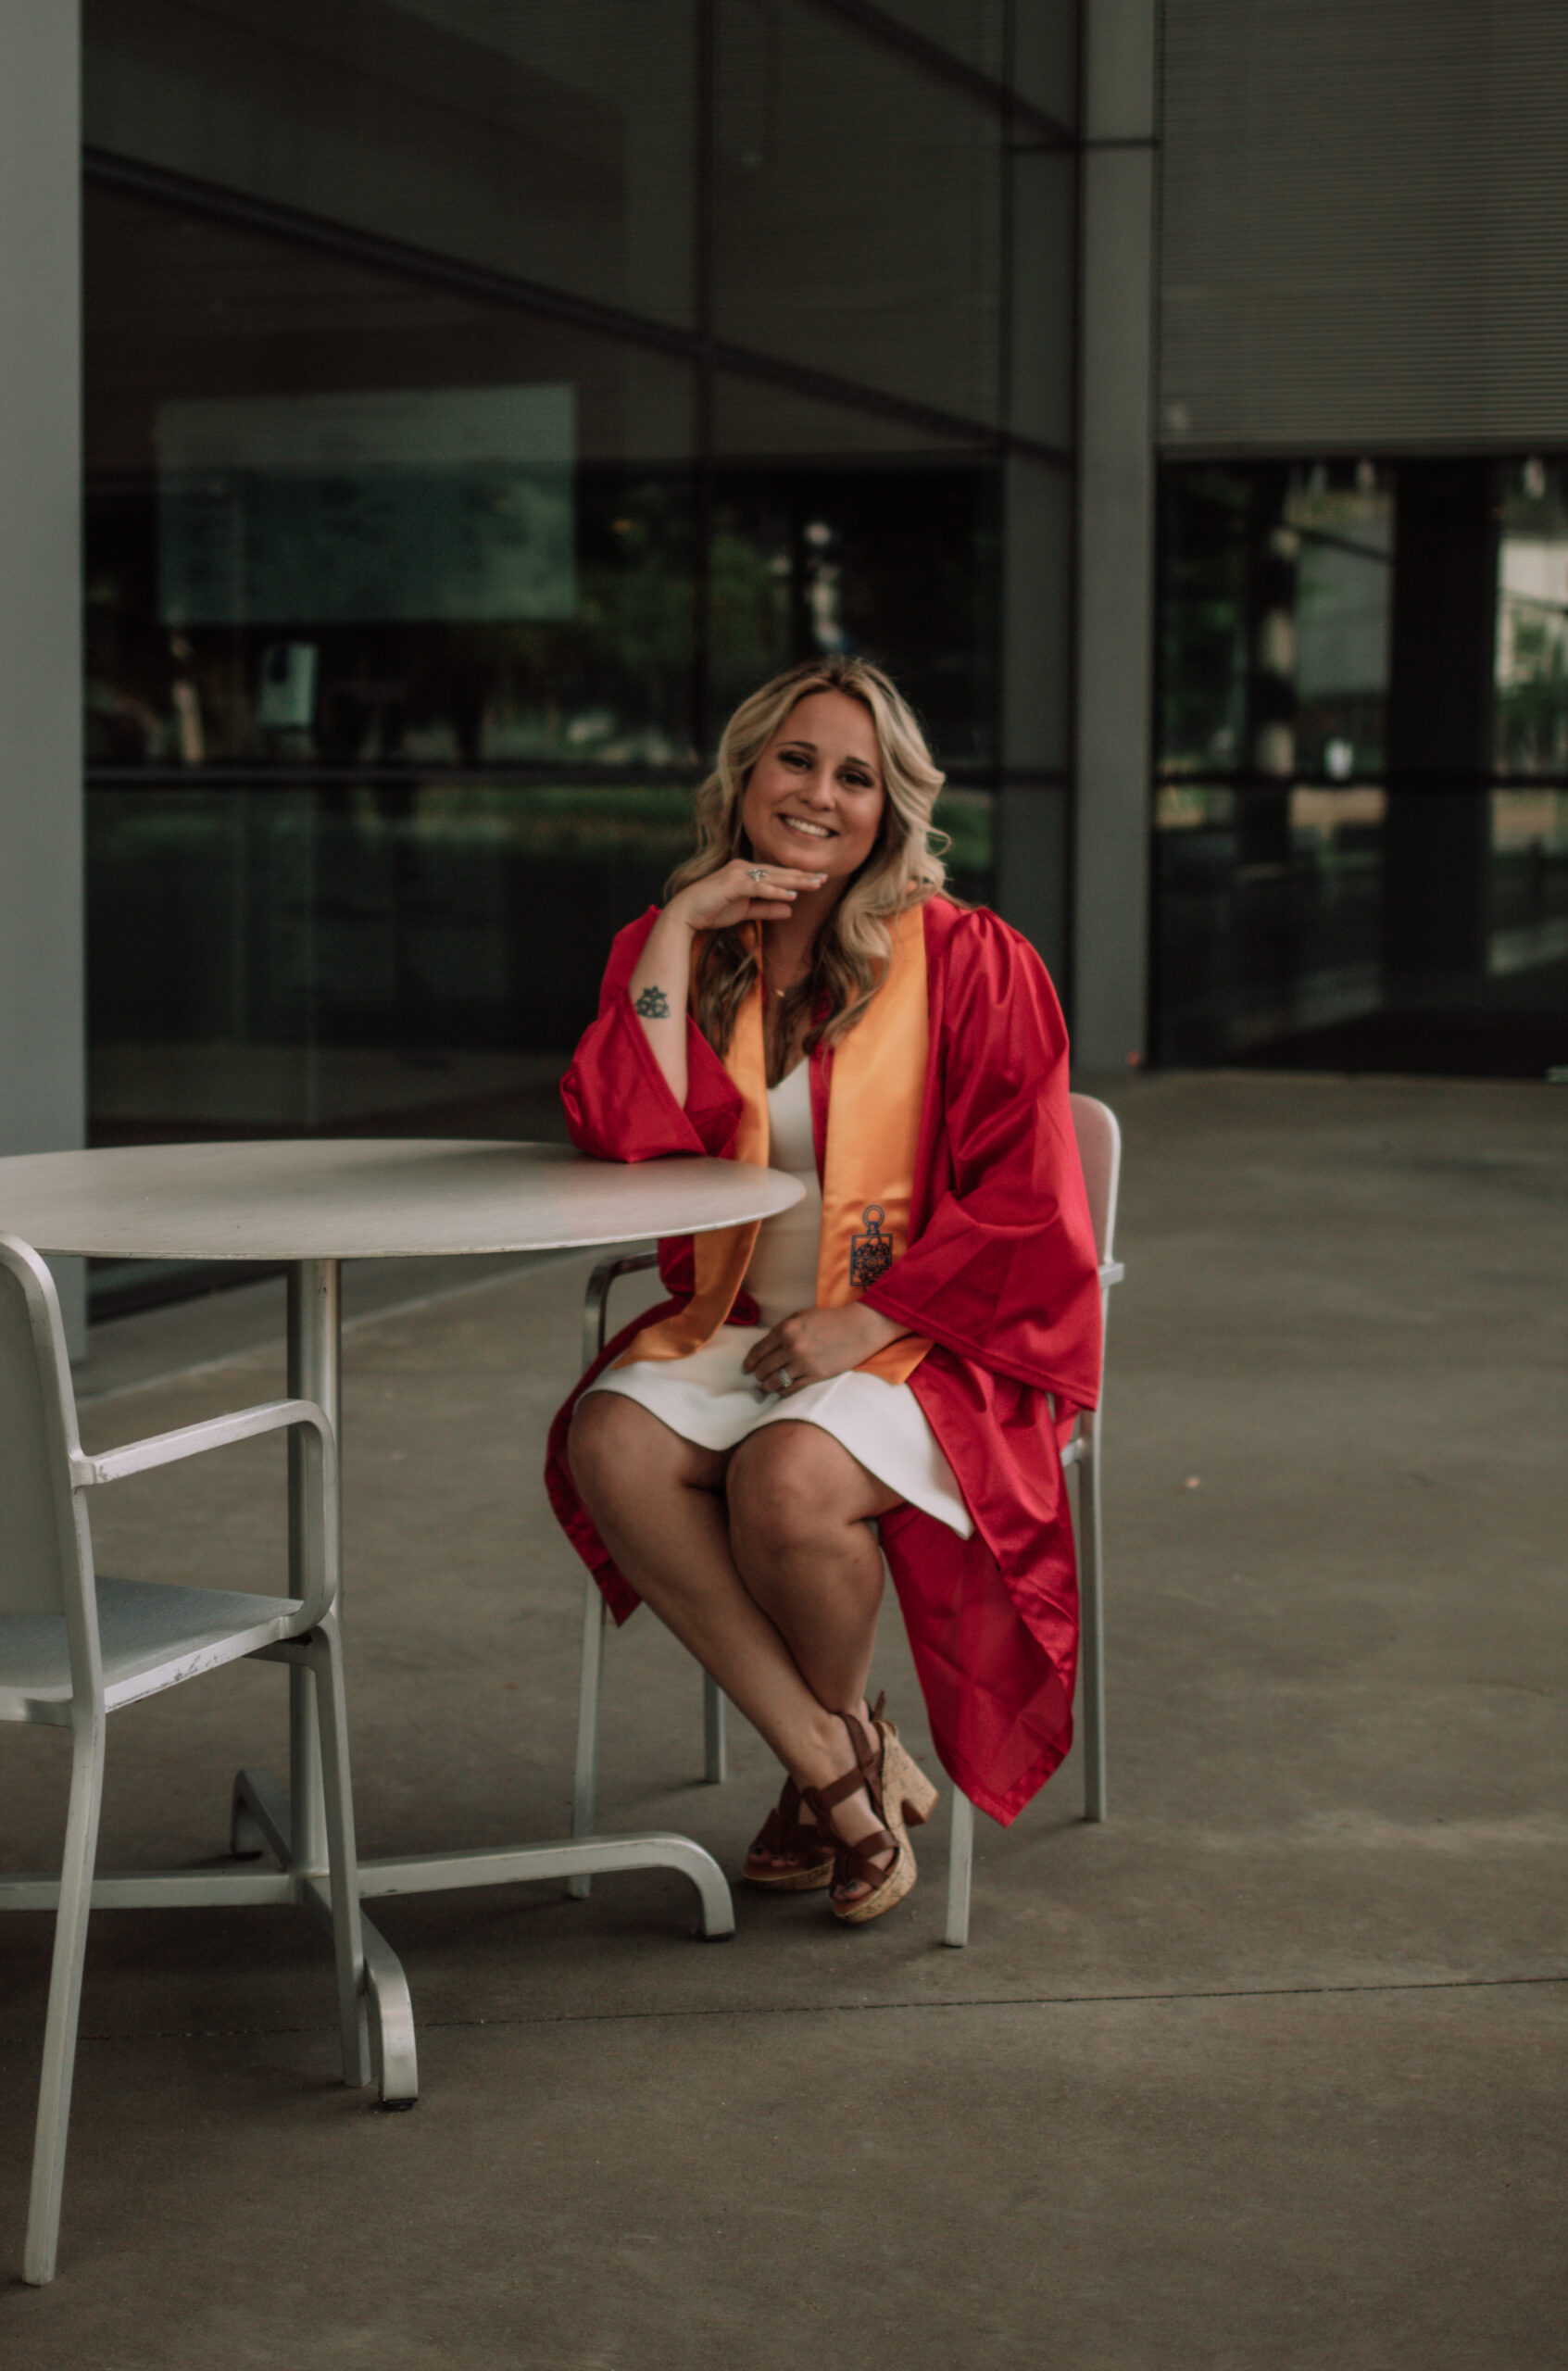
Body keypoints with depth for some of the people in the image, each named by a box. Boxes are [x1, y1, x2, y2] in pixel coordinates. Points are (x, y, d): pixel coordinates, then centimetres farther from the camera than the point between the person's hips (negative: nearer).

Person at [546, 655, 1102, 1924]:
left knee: (787, 1477, -33)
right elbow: (625, 1133, -9)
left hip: (932, 1340, -4)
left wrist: (866, 1318, -16)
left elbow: (1021, 1204, -7)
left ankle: (846, 1730, 1)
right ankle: (837, 1768, -16)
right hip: (738, 1327, 4)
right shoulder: (678, 947, 8)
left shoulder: (968, 960, -4)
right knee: (611, 1440, -25)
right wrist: (678, 927, -9)